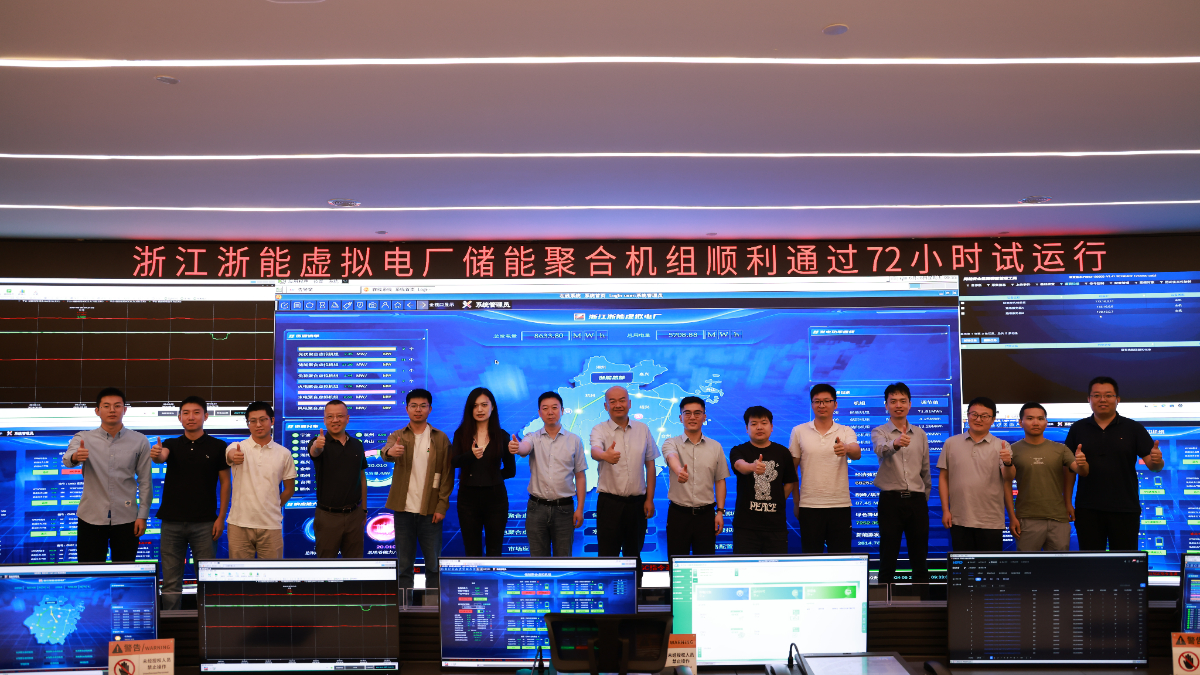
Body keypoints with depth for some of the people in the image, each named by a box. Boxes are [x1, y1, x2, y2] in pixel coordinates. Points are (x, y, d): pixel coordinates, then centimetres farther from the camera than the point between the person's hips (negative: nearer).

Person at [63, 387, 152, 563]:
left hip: (126, 519, 0)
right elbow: (67, 460, -21)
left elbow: (145, 481, 1)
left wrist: (142, 515, -3)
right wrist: (75, 457, -45)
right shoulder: (83, 439, 0)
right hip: (91, 518, 0)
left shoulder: (139, 441, 0)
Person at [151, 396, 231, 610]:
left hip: (204, 522, -2)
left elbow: (225, 482, 2)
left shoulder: (218, 446, 2)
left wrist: (221, 517, -4)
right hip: (172, 521, 2)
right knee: (171, 582, 6)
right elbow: (161, 456, -14)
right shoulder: (171, 445, 8)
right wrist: (156, 454, -39)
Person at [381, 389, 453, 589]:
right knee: (404, 564, 6)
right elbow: (385, 452, -18)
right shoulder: (397, 436, 5)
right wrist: (390, 451, -43)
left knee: (433, 563, 4)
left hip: (430, 510, 0)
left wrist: (441, 506, -7)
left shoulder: (441, 439, 4)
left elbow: (447, 474, 2)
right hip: (403, 509, 1)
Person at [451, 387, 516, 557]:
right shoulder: (461, 434, 3)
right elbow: (454, 462, -13)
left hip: (495, 497, -1)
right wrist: (471, 454, -30)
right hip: (468, 497, 1)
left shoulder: (502, 436, 2)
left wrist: (489, 477, 0)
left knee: (494, 551, 6)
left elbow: (510, 470, 6)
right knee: (472, 552, 8)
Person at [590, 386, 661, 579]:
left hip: (637, 502, 2)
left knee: (634, 553, 12)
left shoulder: (643, 429, 6)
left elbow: (650, 464, 9)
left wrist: (649, 499, 3)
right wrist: (605, 455, -50)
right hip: (609, 502, -2)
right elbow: (595, 450, -25)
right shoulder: (599, 430, -3)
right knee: (608, 553, 0)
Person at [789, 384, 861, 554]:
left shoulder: (846, 432, 4)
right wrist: (796, 503, 4)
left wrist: (846, 448, -40)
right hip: (809, 506, 0)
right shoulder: (799, 431, 5)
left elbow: (857, 453, -16)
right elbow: (792, 469, 8)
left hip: (840, 505, 0)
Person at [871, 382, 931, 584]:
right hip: (891, 499, -3)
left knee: (920, 558, 7)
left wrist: (925, 497, 17)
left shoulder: (920, 434, 12)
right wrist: (895, 443, -46)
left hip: (917, 500, 3)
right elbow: (881, 449, -25)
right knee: (888, 558, 0)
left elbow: (925, 469, 18)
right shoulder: (879, 432, 0)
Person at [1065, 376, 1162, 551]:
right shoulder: (1077, 429, 7)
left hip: (1125, 510, -1)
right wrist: (1067, 502, 1)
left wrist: (1157, 461, -25)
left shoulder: (1134, 428, 4)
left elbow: (1153, 464, -2)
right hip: (1087, 509, 1)